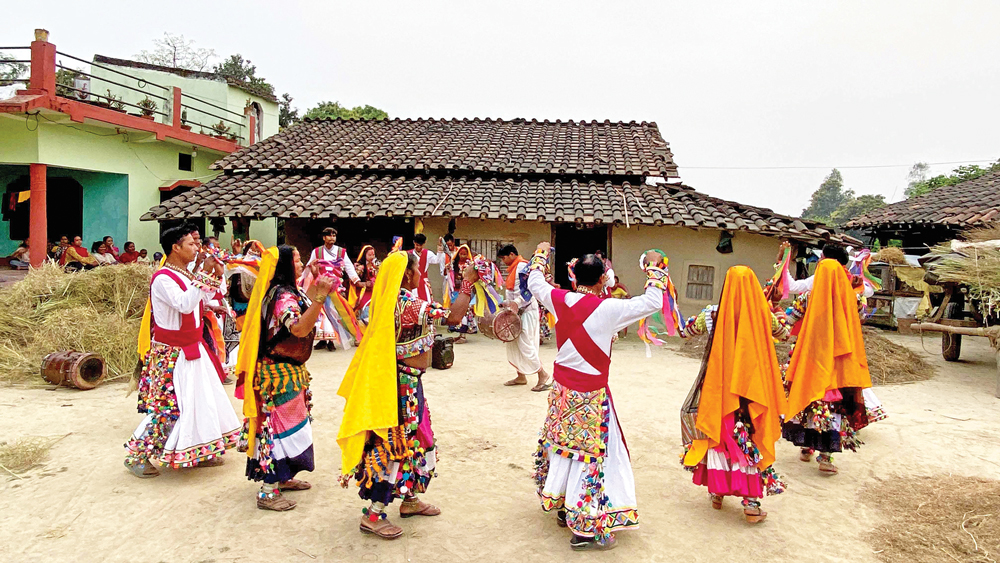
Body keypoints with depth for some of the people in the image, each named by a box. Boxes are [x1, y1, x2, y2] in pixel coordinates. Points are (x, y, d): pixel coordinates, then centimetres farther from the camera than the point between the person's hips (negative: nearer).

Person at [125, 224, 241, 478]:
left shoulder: (186, 275, 8)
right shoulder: (163, 279, -20)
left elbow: (201, 301, 18)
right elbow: (185, 304, -33)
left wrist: (216, 276, 8)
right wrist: (204, 274, -32)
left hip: (192, 349, 9)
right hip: (171, 354, -9)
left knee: (202, 399, 15)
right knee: (167, 405, -4)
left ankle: (201, 453, 29)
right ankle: (136, 456, 11)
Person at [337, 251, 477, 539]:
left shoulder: (390, 303, 5)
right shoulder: (410, 305, -22)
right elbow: (454, 316, -23)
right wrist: (467, 283, -14)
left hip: (405, 382, 10)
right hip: (404, 384, -10)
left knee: (415, 440, 20)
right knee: (395, 443, -2)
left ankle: (410, 500, 34)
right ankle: (373, 515, 7)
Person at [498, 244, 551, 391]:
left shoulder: (522, 267, -13)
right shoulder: (513, 269, 17)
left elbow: (529, 289, -25)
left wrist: (517, 302, -35)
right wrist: (507, 303, 16)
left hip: (527, 311, -10)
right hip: (516, 311, 10)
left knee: (524, 344, -11)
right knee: (512, 344, 10)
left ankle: (543, 376, -2)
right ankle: (521, 376, 20)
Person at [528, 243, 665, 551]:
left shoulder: (559, 300, -5)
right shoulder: (608, 308, -20)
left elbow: (534, 282, 15)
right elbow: (653, 301, -15)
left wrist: (540, 254, 31)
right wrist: (655, 267, -1)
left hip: (562, 390, 6)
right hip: (591, 395, -6)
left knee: (562, 445, 20)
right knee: (593, 454, 4)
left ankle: (562, 507, 36)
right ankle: (585, 528, 9)